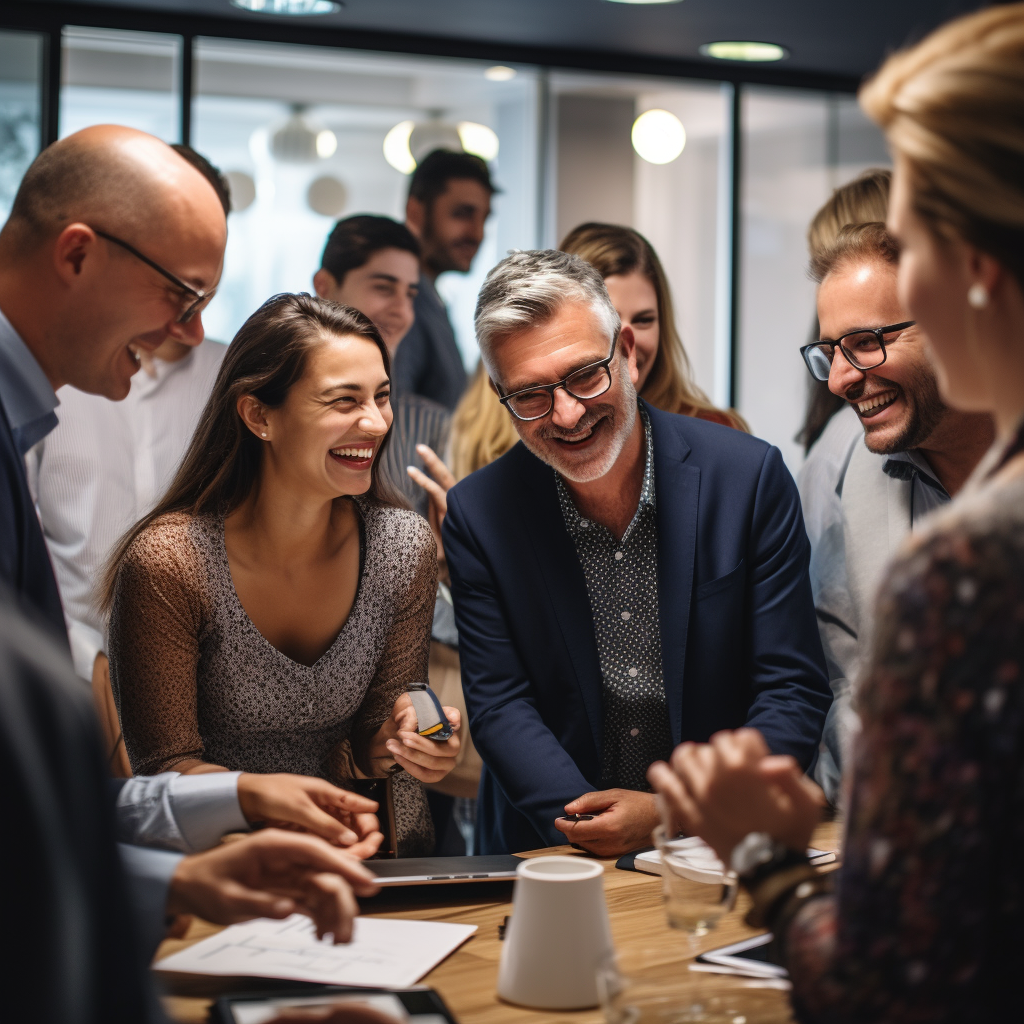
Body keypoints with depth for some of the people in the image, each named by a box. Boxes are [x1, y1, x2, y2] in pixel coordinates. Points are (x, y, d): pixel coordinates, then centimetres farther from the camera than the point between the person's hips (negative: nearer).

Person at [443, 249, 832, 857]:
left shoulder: (751, 478, -8)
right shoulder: (479, 515, -3)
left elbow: (794, 691, -6)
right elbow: (499, 705, -2)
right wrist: (583, 820, -19)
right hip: (549, 849, 0)